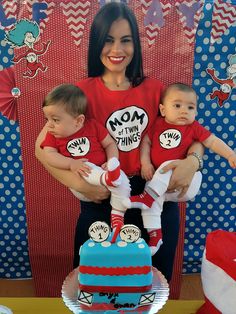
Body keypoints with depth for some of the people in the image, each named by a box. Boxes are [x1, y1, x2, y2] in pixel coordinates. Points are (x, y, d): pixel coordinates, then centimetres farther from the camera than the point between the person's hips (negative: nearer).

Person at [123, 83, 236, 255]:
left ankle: (147, 197, -29)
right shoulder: (158, 124, 6)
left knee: (168, 166, -30)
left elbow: (213, 141, -1)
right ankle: (155, 233, -14)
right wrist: (145, 163, -4)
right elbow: (146, 141, 9)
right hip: (161, 184, 2)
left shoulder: (194, 127, 1)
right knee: (154, 199, -23)